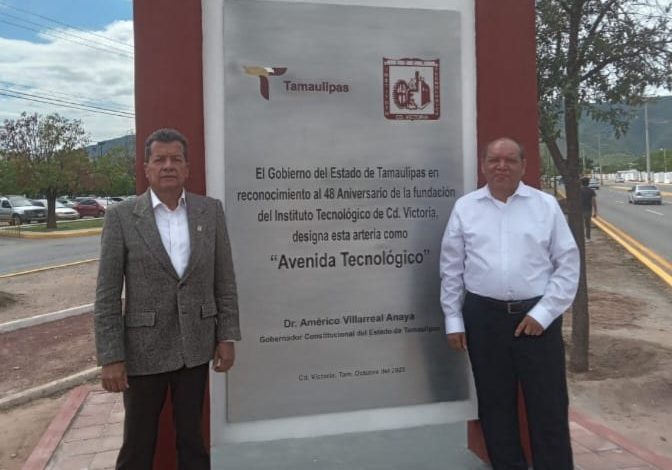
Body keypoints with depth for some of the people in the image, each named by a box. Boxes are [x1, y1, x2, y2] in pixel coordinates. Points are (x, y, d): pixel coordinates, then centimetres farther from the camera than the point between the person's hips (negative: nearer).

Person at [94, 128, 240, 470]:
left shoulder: (211, 210, 0)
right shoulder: (121, 216, -7)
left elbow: (224, 279, 2)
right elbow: (107, 296, -7)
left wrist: (227, 337, 0)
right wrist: (110, 357, -10)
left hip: (196, 346, 2)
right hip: (143, 349, -1)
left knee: (192, 438, 17)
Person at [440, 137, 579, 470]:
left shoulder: (546, 205, 2)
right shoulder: (465, 208, 5)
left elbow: (567, 264, 1)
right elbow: (451, 269, 7)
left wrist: (543, 313, -7)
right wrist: (453, 320, 4)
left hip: (537, 316, -1)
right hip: (483, 317, 1)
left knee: (548, 406, 7)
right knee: (495, 405, 13)